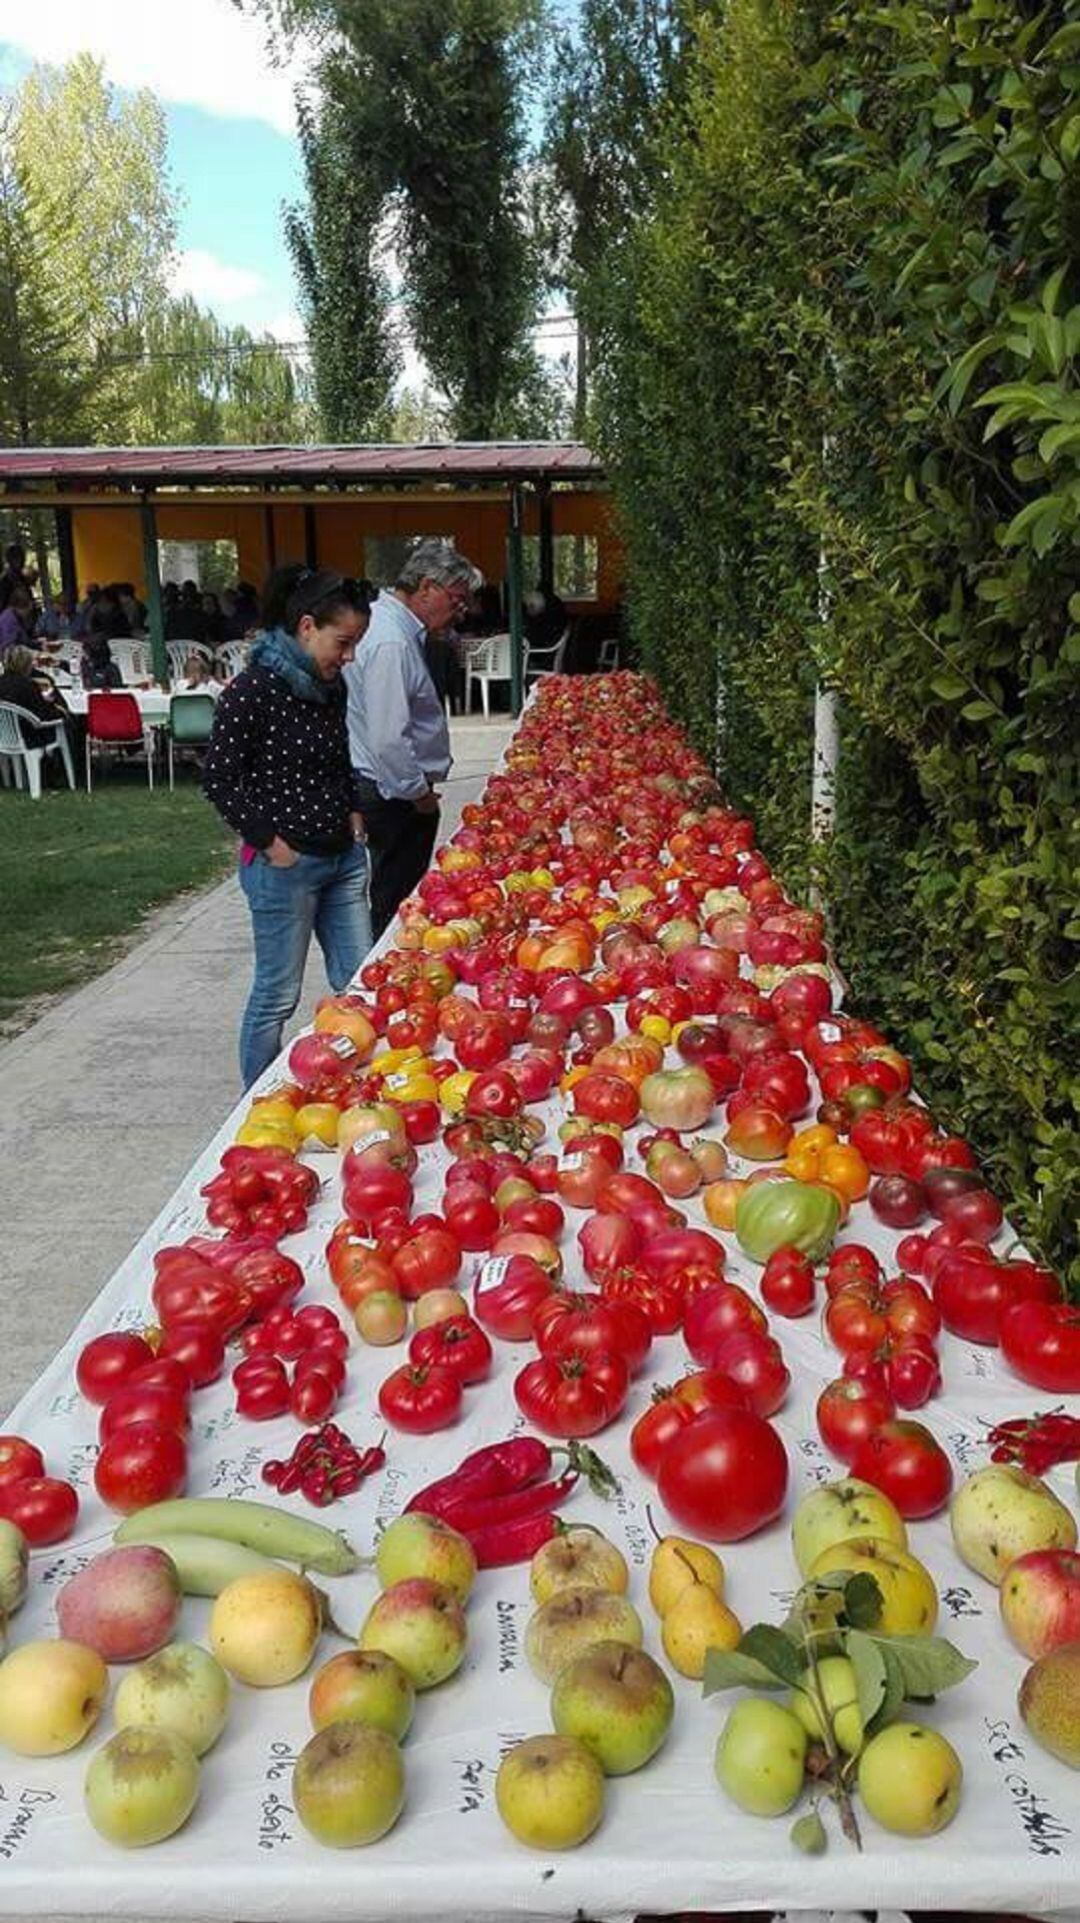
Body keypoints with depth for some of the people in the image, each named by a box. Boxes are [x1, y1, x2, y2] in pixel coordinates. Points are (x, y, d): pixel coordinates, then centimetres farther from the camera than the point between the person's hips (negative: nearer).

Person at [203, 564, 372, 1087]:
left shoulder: (332, 686, 8)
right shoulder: (252, 691, -15)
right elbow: (218, 780, -13)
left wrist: (353, 813, 10)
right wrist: (270, 841, -14)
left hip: (343, 856, 8)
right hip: (284, 865, -7)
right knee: (277, 996, 4)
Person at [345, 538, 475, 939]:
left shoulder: (385, 619, 13)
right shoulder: (392, 643, -22)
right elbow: (388, 738, -27)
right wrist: (419, 792, -14)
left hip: (397, 791, 10)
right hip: (395, 798, -10)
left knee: (393, 900, 16)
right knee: (395, 904, -1)